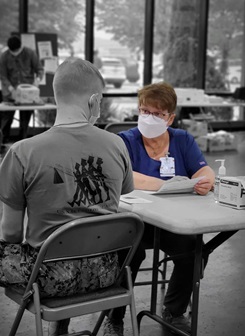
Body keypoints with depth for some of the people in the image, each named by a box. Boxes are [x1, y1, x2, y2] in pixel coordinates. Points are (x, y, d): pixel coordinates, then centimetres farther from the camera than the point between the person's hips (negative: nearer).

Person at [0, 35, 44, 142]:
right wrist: (11, 89, -18)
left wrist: (37, 79, -21)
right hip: (10, 92, 0)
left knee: (25, 117, 2)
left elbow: (40, 69, -1)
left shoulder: (30, 53, -6)